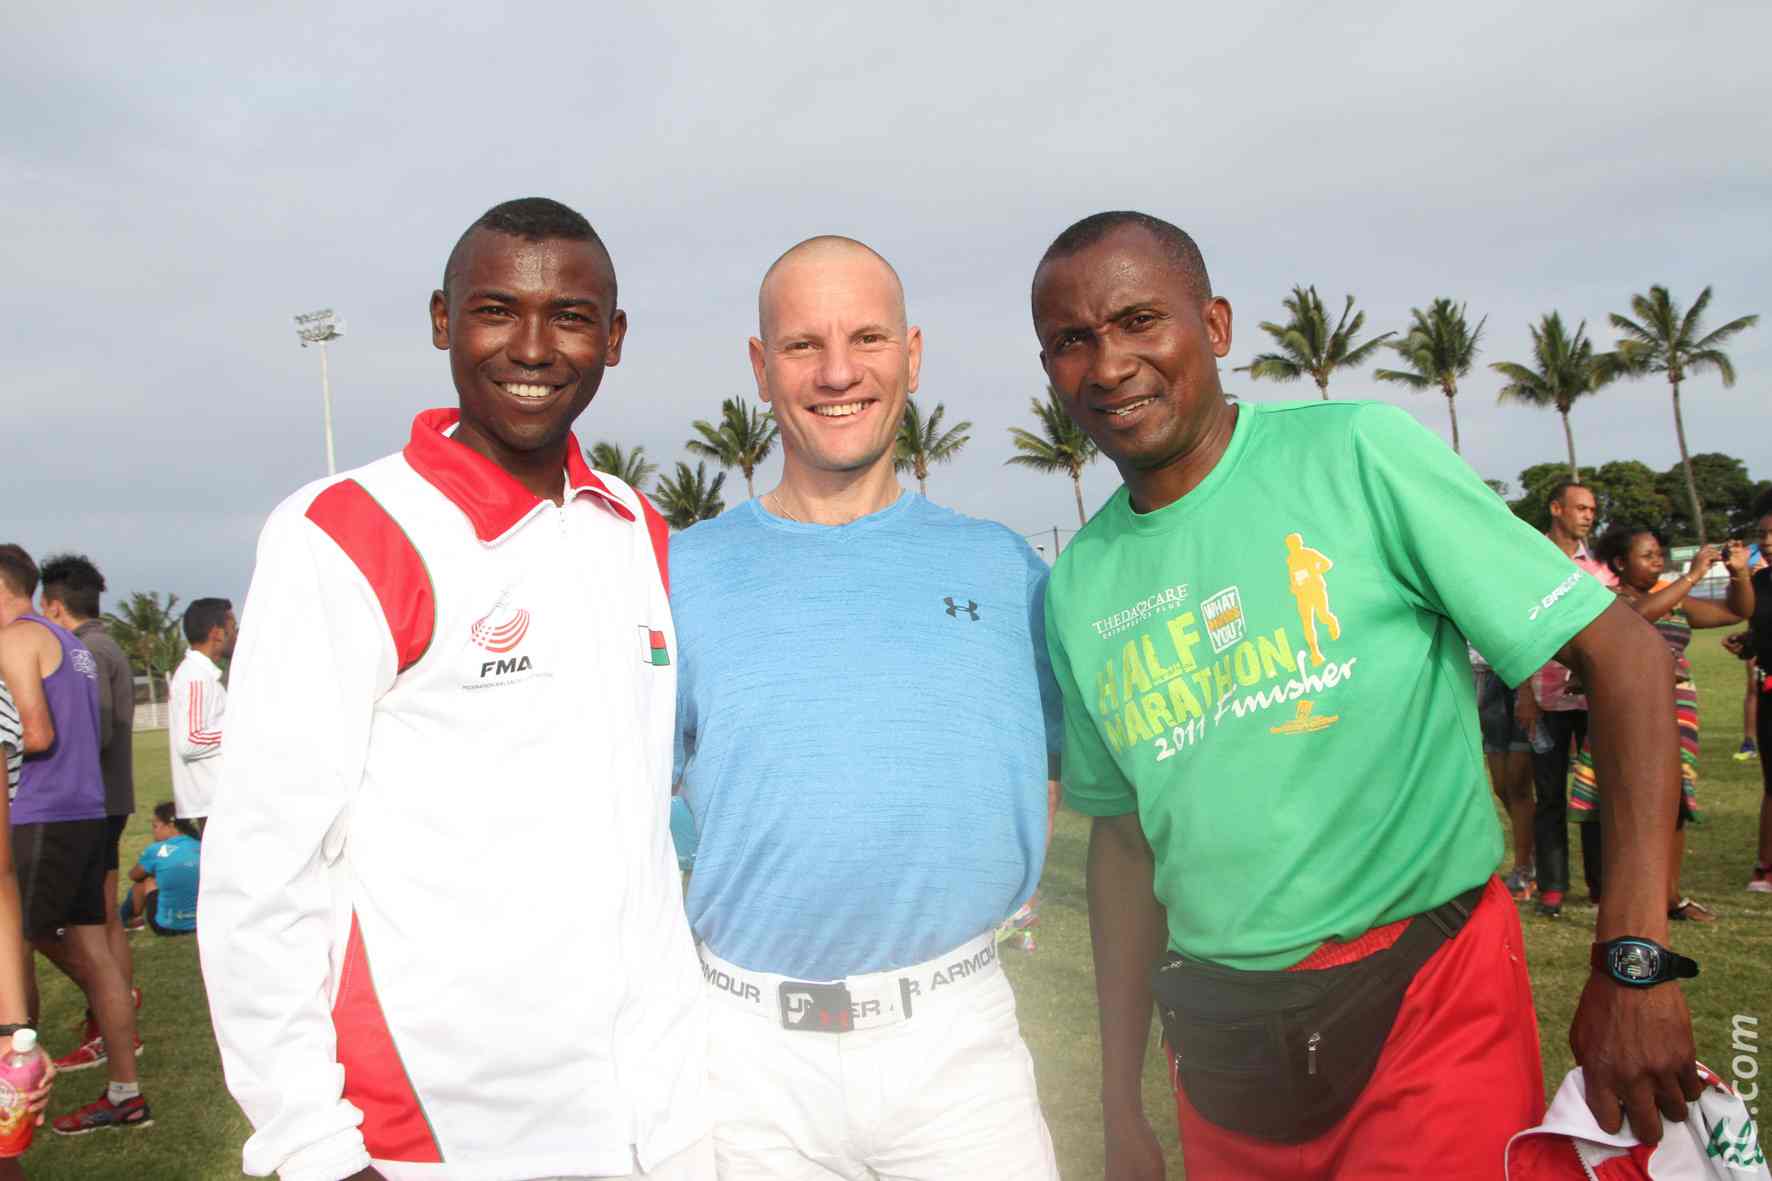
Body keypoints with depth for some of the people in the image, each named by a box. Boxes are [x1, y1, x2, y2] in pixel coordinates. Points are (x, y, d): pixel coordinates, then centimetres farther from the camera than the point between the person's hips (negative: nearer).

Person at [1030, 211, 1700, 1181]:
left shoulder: (1355, 453, -11)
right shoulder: (1078, 585, 2)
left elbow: (1623, 655, -11)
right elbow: (1124, 836, 10)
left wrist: (1633, 959, -18)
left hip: (1424, 1001, -4)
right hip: (1220, 1045, 5)